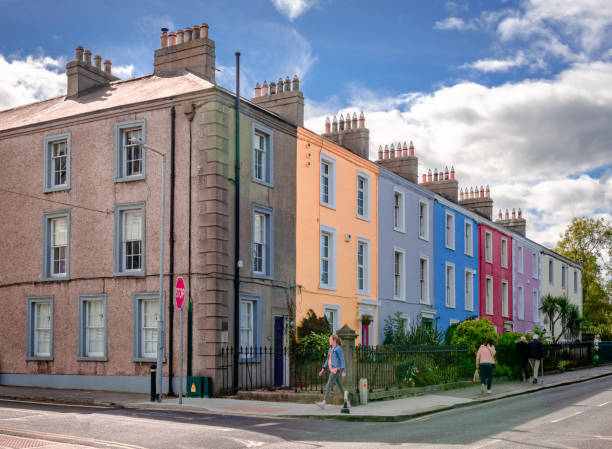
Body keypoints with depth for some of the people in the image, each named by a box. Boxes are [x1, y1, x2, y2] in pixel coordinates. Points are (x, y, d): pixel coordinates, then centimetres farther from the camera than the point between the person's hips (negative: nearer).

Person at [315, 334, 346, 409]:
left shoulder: (339, 348, -12)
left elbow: (342, 360, -14)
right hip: (332, 369, 10)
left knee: (329, 385, -13)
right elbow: (328, 359, 18)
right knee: (340, 386, 12)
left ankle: (323, 403, -17)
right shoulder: (331, 348, 16)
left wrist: (343, 371, -20)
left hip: (337, 369, -10)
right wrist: (323, 370, 14)